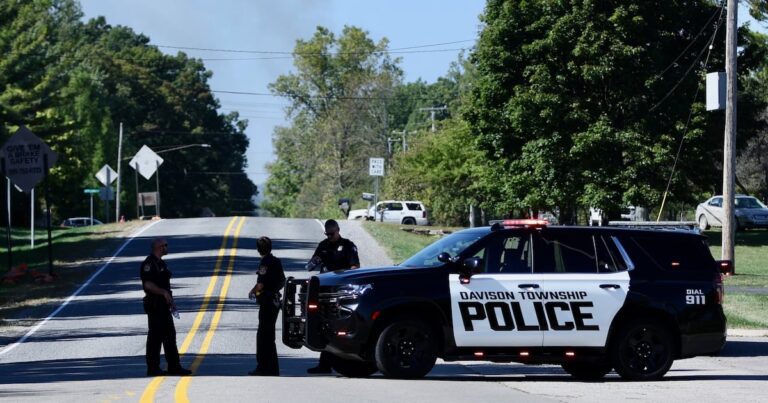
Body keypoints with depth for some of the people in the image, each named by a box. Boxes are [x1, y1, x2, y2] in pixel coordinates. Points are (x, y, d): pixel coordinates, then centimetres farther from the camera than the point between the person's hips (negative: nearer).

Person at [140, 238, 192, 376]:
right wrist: (164, 292, -28)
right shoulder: (149, 264, -14)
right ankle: (153, 368, -1)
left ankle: (174, 366, 13)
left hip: (164, 305, 10)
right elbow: (148, 284, -23)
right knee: (155, 336, -6)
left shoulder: (161, 263, 17)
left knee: (170, 335, 10)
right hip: (154, 305, -10)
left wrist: (171, 301, 21)